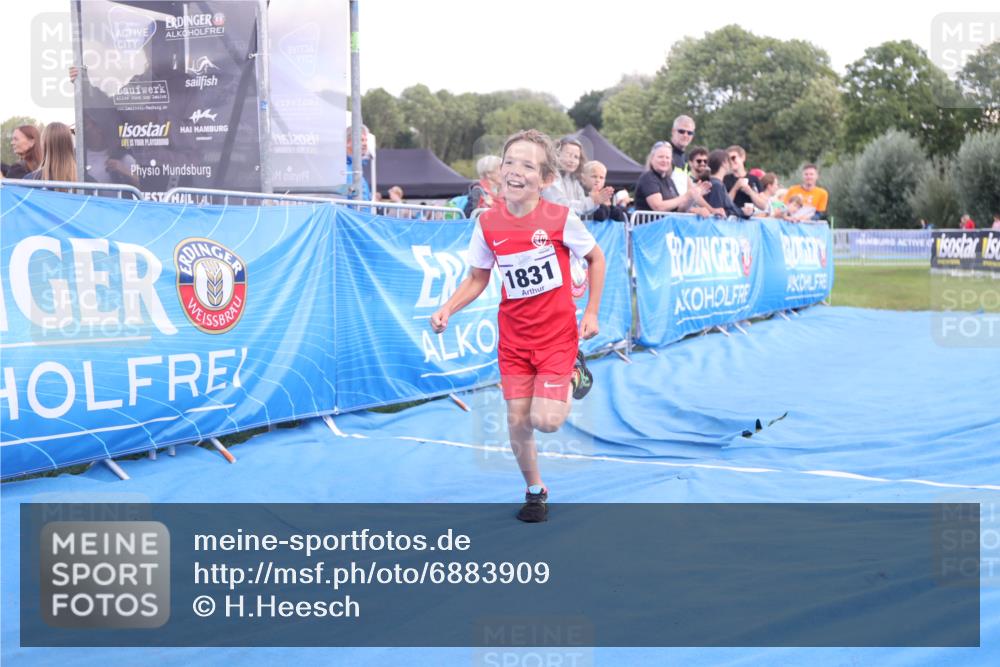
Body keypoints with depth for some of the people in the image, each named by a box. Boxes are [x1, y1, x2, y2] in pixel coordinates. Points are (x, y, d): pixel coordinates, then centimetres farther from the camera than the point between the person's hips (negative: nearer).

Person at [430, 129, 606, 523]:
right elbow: (478, 278, 7)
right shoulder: (488, 224, -6)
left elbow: (595, 259, 2)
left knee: (546, 420, -13)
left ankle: (572, 378, 20)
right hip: (514, 336, 3)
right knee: (517, 422, 2)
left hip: (557, 332, -3)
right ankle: (535, 491, 26)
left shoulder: (561, 218, -13)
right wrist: (447, 310, -9)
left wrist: (591, 313, -1)